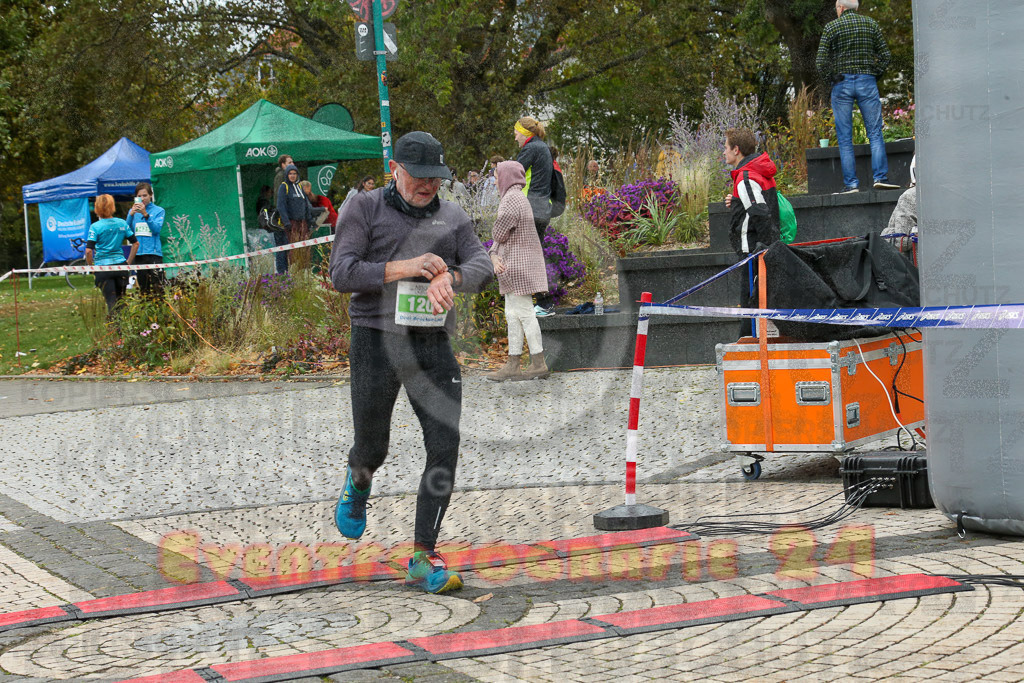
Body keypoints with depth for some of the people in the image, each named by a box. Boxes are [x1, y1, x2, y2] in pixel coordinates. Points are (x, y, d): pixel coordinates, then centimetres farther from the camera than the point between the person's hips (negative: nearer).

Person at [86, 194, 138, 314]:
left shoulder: (95, 227, -8)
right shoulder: (122, 223, 4)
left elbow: (88, 251, -15)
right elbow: (135, 243, 9)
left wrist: (91, 266, 0)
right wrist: (128, 262, 16)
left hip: (103, 267, -3)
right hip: (120, 266, 3)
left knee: (111, 301, -3)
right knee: (120, 300, 13)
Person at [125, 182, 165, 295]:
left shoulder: (158, 211, 4)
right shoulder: (133, 211, 14)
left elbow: (157, 229, -10)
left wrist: (145, 214, -21)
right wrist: (131, 215, -11)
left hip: (154, 252, -4)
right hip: (138, 253, 4)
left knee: (157, 286, -12)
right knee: (143, 288, 8)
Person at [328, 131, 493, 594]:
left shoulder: (453, 218, 10)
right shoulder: (364, 209, -1)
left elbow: (482, 267, -4)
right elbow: (342, 273, -10)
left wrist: (448, 278, -26)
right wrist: (401, 268, -22)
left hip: (433, 347, 3)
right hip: (377, 342, -3)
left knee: (445, 448, -7)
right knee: (372, 449, 7)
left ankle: (423, 559, -1)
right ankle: (357, 484, 47)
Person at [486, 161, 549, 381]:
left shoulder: (511, 199, -14)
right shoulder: (517, 197, 17)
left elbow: (498, 232, -17)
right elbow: (498, 238, 14)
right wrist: (495, 257, -2)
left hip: (519, 263, -10)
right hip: (513, 264, 10)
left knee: (524, 314, -6)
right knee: (513, 315, 10)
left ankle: (539, 363, -3)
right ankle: (513, 365, 11)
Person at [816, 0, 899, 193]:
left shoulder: (832, 27, -1)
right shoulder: (871, 24, 7)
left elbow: (821, 61, -7)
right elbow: (885, 55, 5)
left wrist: (831, 79, 4)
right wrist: (875, 75, 10)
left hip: (842, 84, -2)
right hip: (867, 83, 2)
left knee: (845, 138, 2)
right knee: (875, 133, 4)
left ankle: (851, 183, -1)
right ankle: (880, 176, -6)